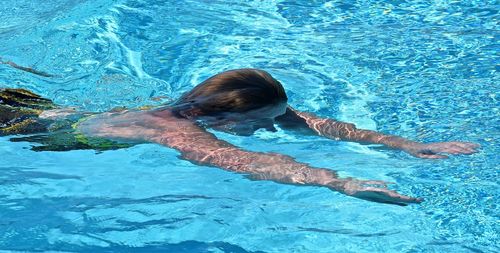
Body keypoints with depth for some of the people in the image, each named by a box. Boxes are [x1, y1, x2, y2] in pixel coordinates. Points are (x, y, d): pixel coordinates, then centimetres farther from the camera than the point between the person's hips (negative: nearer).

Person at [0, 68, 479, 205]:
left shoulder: (208, 105, -19)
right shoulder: (179, 131, -39)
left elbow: (316, 123, -23)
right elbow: (248, 163, -56)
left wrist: (408, 146, -28)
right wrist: (343, 184, -66)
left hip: (55, 110, 6)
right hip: (50, 134, -6)